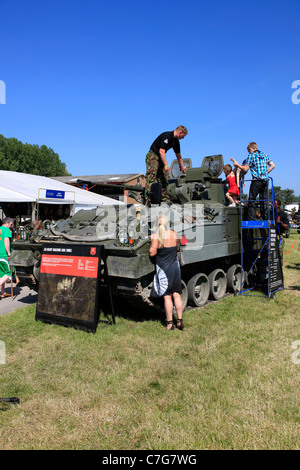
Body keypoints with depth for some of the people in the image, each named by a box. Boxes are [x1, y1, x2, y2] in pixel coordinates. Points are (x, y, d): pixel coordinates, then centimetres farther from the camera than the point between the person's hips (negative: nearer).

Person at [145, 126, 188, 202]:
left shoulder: (176, 142, 7)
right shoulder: (166, 136, -20)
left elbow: (178, 156, 18)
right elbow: (161, 151, -26)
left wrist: (182, 167, 23)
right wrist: (166, 165, -28)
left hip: (161, 158, 9)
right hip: (153, 156, -9)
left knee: (164, 179, 6)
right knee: (151, 176, -17)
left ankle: (164, 198, 10)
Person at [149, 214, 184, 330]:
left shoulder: (157, 236, -12)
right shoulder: (174, 234, 3)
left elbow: (152, 253, -17)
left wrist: (152, 240, -3)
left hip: (163, 268, -4)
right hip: (175, 267, 4)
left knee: (167, 296, 2)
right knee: (176, 295, 10)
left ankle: (170, 323, 7)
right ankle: (180, 321, 14)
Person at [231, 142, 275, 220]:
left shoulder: (251, 155, 0)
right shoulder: (265, 155, 16)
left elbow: (245, 169, -3)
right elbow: (272, 165, 11)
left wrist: (237, 165, 10)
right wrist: (265, 173, 16)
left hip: (256, 180, -5)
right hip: (265, 180, 5)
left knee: (251, 200, -1)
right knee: (264, 201, 9)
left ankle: (251, 220, -8)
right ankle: (266, 220, 9)